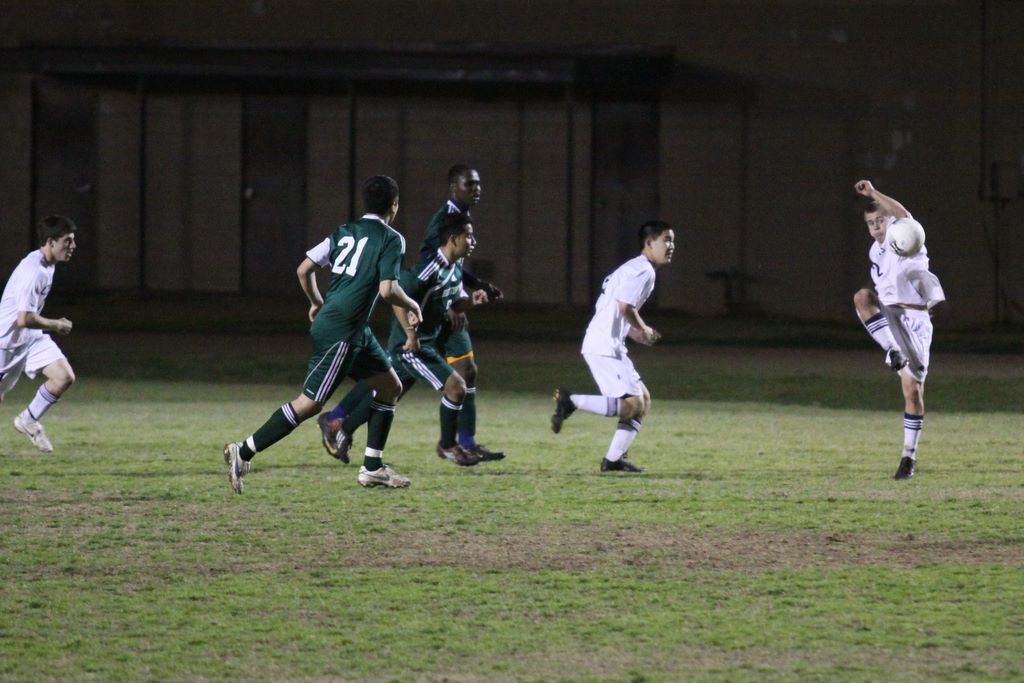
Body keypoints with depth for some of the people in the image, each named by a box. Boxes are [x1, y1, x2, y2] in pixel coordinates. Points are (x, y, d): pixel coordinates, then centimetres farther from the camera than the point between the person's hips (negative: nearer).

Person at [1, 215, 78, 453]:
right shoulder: (33, 271, -28)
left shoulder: (46, 265, 3)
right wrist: (55, 325, -18)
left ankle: (29, 420, 7)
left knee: (65, 377, -8)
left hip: (33, 337, 8)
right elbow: (24, 319, -32)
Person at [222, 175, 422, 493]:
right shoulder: (391, 239, -9)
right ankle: (243, 452, -7)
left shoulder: (344, 232, 13)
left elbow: (304, 269, 10)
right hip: (341, 333, -9)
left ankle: (372, 467, 17)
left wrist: (317, 303, 25)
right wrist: (411, 306, 1)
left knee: (390, 386, 16)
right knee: (310, 402, -8)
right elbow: (388, 289, -18)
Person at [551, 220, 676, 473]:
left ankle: (613, 459, 11)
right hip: (605, 348, -11)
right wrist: (643, 330, -5)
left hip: (607, 346, 11)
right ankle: (571, 402, -12)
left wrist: (634, 332, 14)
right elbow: (625, 307, -21)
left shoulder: (633, 269, 22)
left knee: (643, 399, 13)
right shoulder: (643, 270, -11)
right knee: (632, 404, -16)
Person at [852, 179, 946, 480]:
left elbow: (902, 214, -28)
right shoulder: (875, 251, 16)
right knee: (862, 297, -29)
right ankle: (894, 353, -35)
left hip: (914, 321, -5)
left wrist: (873, 193, -37)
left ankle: (909, 455, 7)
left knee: (913, 390, -5)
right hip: (888, 318, 5)